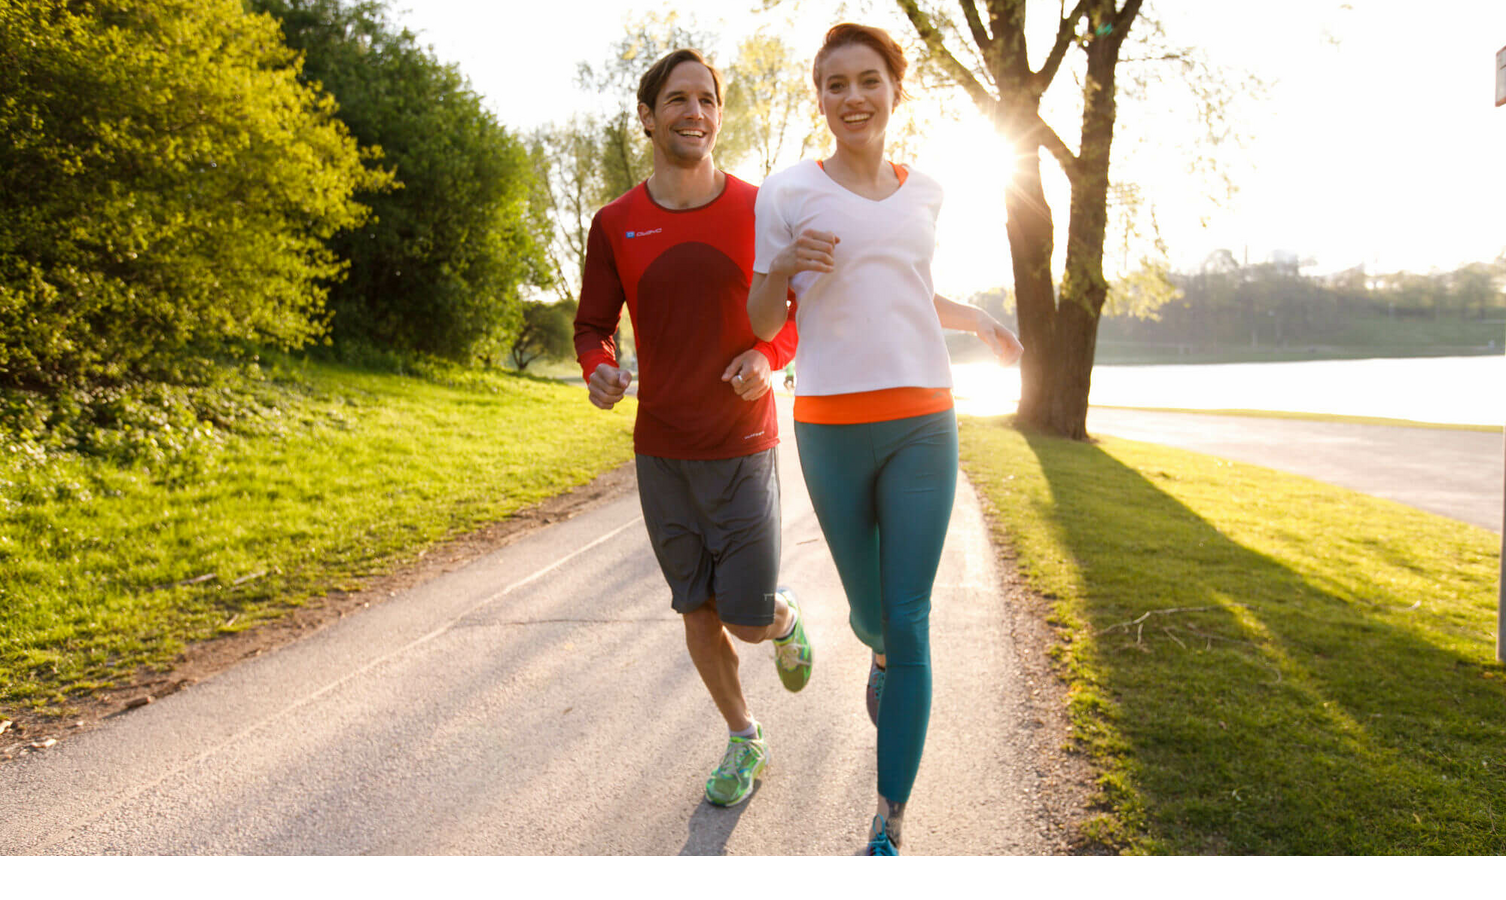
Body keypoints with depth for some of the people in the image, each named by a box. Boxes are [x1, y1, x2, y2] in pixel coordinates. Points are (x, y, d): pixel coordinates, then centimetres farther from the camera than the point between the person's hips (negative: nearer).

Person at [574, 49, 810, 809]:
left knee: (749, 622, -4)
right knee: (697, 610, 11)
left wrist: (769, 357, -15)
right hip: (661, 453, 2)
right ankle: (744, 742, 31)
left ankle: (785, 615, 33)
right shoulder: (615, 225, -1)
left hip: (744, 449, -2)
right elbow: (593, 327, 5)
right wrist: (598, 370, -19)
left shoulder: (760, 210, -4)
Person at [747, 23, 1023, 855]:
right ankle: (880, 654, 51)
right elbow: (762, 323, 3)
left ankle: (889, 826, 9)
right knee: (871, 613, 10)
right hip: (831, 427, -2)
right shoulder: (787, 192, 1)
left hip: (921, 422, 2)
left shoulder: (922, 193, 12)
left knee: (909, 623, -3)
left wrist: (981, 323, 32)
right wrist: (783, 268, -16)